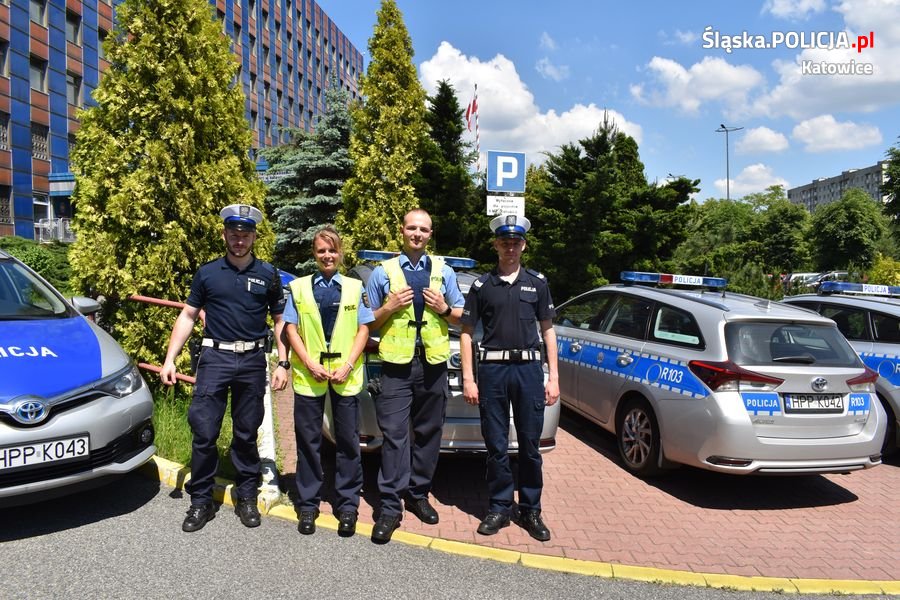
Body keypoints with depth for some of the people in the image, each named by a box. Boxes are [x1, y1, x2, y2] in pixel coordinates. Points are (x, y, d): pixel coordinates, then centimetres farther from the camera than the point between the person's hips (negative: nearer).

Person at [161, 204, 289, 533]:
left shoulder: (268, 274, 5)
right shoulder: (207, 273, 4)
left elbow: (279, 320, 9)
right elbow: (188, 316, 8)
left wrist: (282, 363, 1)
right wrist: (170, 359, 1)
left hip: (253, 360, 1)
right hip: (215, 357, 0)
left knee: (246, 434, 10)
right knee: (204, 433, -3)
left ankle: (247, 497, 23)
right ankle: (201, 501, 12)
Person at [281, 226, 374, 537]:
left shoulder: (355, 287, 7)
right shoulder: (299, 287, 7)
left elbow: (363, 329, 3)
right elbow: (291, 328, 2)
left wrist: (348, 365, -9)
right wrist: (310, 364, -10)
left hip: (346, 375, 0)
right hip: (309, 374, 0)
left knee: (348, 441, 5)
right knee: (308, 441, 7)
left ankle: (347, 506, 16)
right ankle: (308, 505, 19)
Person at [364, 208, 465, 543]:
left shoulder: (443, 271, 12)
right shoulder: (383, 272, 7)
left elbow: (460, 315, 16)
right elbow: (369, 322, 8)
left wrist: (444, 308, -4)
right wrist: (389, 307, -10)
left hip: (433, 364, 3)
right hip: (396, 365, -2)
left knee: (428, 434, 9)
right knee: (394, 435, -6)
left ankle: (418, 494, 24)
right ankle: (390, 507, 1)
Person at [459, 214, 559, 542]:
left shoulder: (537, 282, 8)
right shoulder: (482, 285, 6)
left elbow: (547, 330, 11)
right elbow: (466, 332, 6)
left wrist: (553, 377, 4)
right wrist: (468, 378, -2)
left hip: (529, 368, 1)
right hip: (492, 368, 0)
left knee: (530, 445, 6)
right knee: (496, 445, 5)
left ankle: (530, 510, 19)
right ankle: (500, 508, 19)